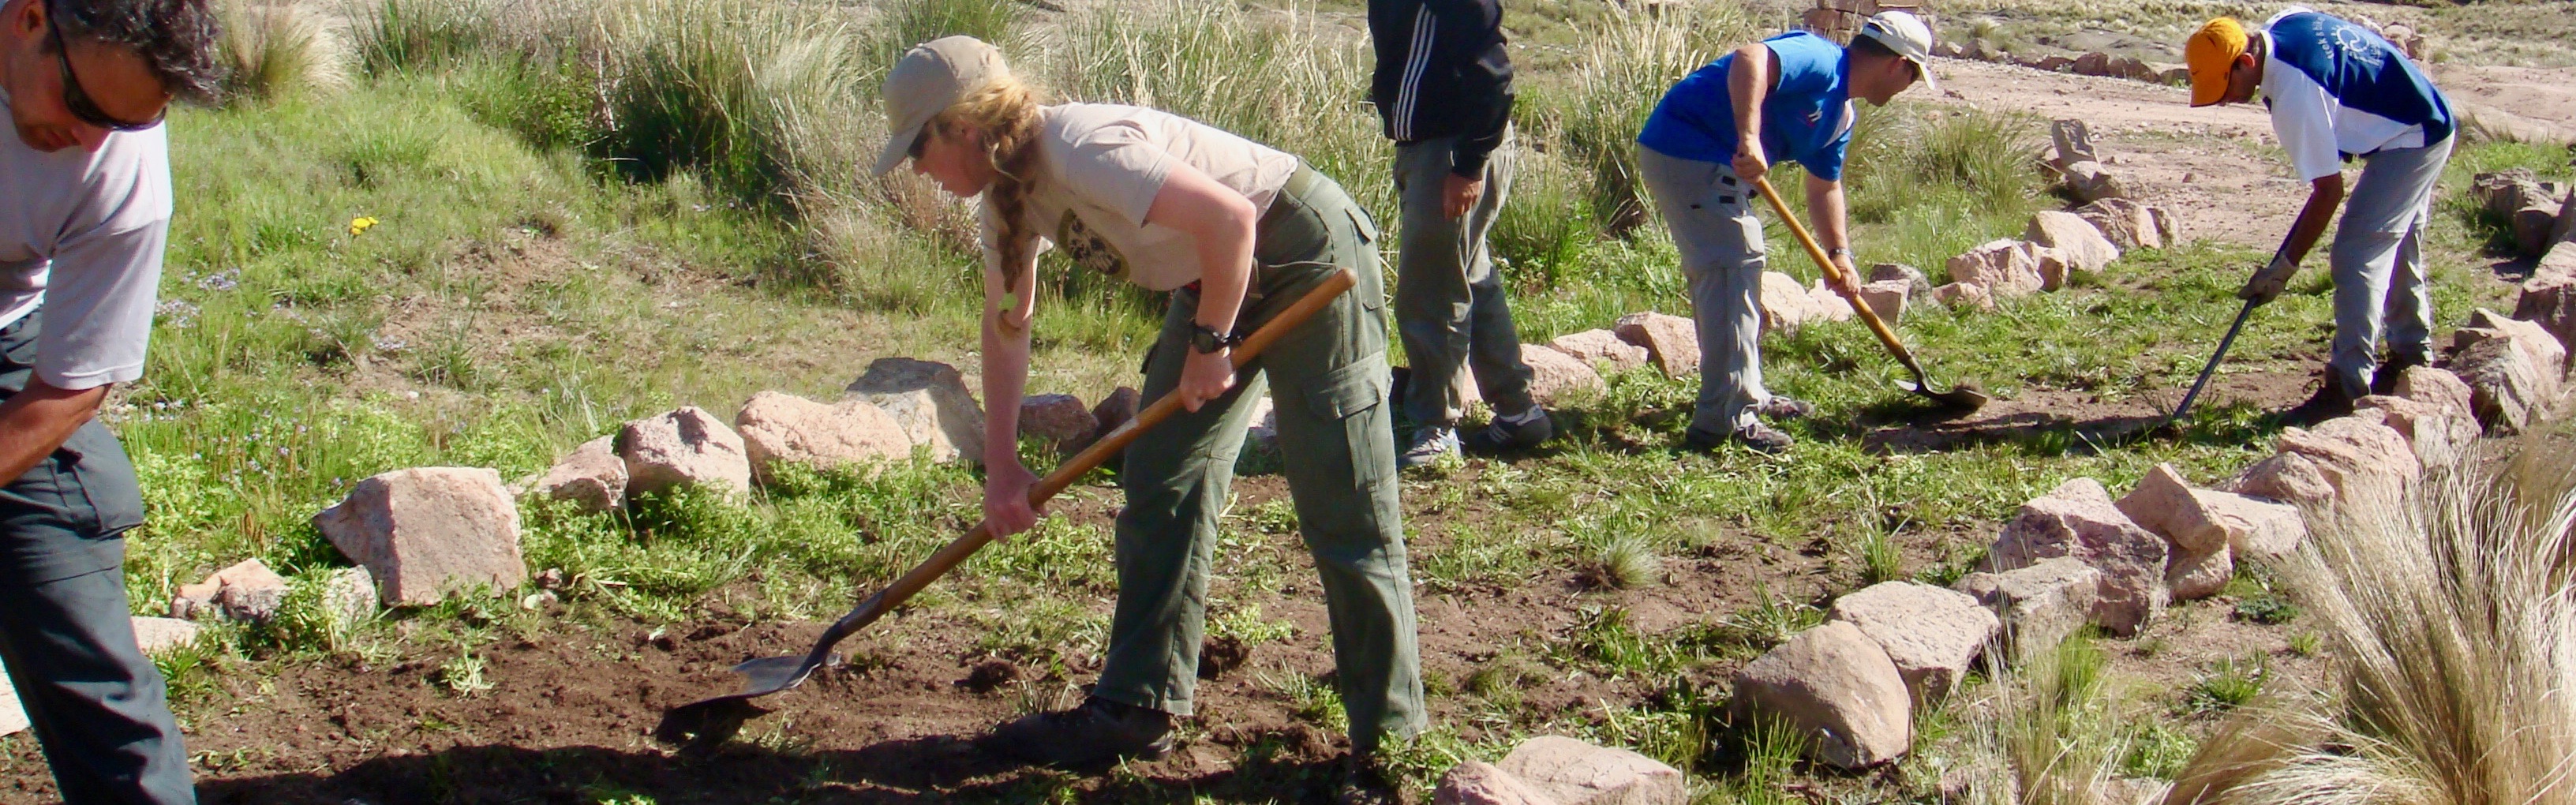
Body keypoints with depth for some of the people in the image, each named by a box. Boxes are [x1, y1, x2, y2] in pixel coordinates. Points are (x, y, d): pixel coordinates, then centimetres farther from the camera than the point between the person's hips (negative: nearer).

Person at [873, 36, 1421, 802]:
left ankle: (1389, 741, -1)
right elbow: (1005, 323, 12)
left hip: (1309, 257, -10)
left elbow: (1229, 219, -32)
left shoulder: (1078, 148, -27)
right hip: (1217, 278, 10)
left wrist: (1209, 344, -19)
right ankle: (1138, 706, 14)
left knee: (1344, 510, -8)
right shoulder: (1009, 189, 2)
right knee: (1159, 484, 6)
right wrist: (1001, 464, 8)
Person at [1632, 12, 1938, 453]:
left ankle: (1746, 396, 36)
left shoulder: (1840, 116, 17)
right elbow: (1750, 58, -32)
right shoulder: (1821, 61, -15)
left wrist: (1839, 253, 17)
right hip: (1688, 149, -11)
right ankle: (1723, 420, -12)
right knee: (1734, 270, -12)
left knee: (1723, 277, 21)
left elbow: (1824, 187, 27)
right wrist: (1749, 139, -39)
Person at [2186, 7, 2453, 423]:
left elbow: (2330, 191, -26)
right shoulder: (2281, 23, -6)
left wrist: (2283, 268, -20)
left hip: (2413, 139, -11)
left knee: (2356, 256, -14)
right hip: (2427, 122, 11)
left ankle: (2346, 390, -14)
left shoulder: (2293, 95, -31)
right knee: (2398, 245, 22)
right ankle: (2412, 357, 37)